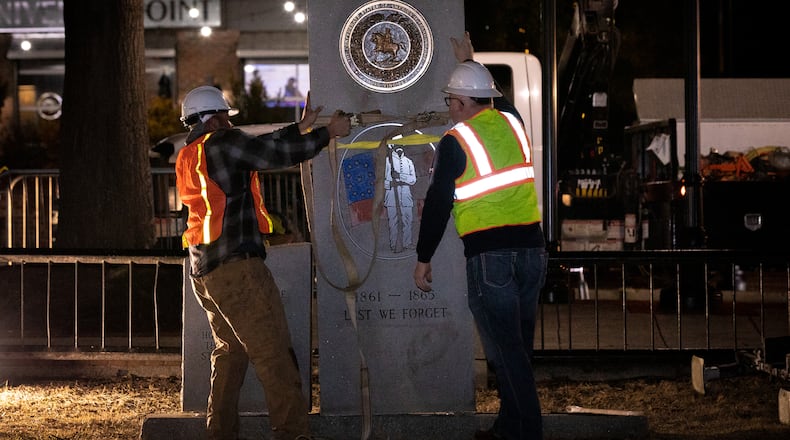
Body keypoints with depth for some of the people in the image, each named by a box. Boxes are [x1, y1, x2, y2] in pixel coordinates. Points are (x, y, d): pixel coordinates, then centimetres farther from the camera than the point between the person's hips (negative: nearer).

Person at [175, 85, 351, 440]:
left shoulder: (188, 157, 17)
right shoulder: (221, 143, -8)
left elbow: (260, 148, 22)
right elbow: (279, 155, -9)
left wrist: (301, 127, 26)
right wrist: (328, 133, 3)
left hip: (203, 273, 9)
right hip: (236, 266, -9)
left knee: (229, 350, 18)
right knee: (273, 353, -9)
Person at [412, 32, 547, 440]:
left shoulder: (455, 141, -4)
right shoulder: (512, 122, 11)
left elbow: (437, 203, -2)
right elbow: (495, 98, 36)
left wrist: (423, 259, 7)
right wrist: (470, 64, 51)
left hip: (489, 255, -6)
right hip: (531, 248, 6)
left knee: (505, 350, -4)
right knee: (519, 347, 13)